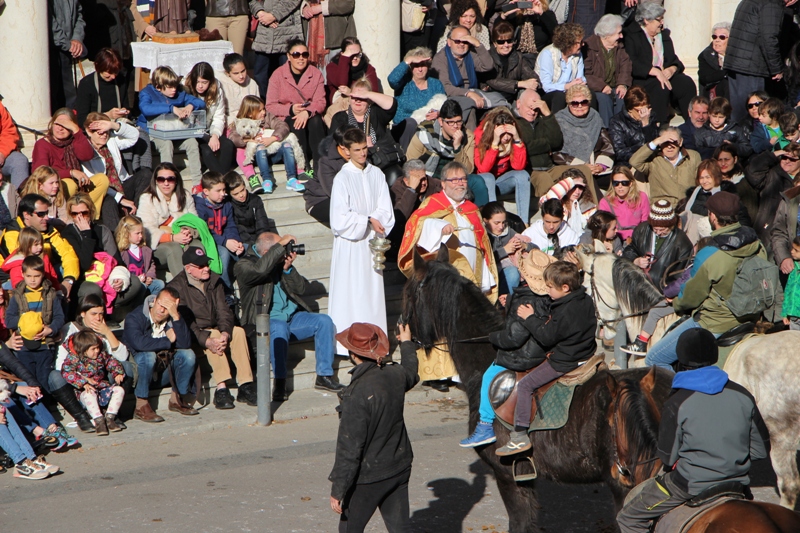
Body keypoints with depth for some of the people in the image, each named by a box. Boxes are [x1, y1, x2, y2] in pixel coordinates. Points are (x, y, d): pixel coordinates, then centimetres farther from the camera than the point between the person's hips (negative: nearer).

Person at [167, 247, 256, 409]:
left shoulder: (214, 281, 8)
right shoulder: (177, 287, -12)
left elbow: (223, 311, 1)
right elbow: (184, 322, -20)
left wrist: (225, 333, -21)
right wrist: (207, 341, -32)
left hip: (214, 329, 6)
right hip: (191, 337, -6)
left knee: (238, 331, -22)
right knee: (214, 335, -33)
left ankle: (246, 387, -27)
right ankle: (221, 388, -39)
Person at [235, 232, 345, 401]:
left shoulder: (280, 261, 13)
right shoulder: (243, 266, -6)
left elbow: (302, 289, 8)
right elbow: (260, 269, -31)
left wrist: (288, 268, -9)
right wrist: (280, 245, -24)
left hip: (293, 317, 6)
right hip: (265, 321, -6)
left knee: (324, 321, -14)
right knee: (279, 329, -38)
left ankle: (324, 376, -8)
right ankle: (279, 384, -32)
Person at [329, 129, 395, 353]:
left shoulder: (376, 175, 5)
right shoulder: (342, 179, -9)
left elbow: (385, 211, 3)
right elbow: (340, 219, -13)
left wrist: (376, 224, -15)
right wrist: (369, 221, -14)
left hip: (371, 242, 4)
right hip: (350, 244, -4)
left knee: (373, 290, 6)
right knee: (350, 291, -3)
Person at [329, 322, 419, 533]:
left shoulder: (357, 393, -26)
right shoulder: (395, 375, -5)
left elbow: (349, 447, -23)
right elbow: (411, 375, 24)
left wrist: (337, 490, -16)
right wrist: (407, 344, 44)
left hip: (368, 476, -6)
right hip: (399, 468, 6)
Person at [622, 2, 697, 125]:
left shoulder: (664, 34, 20)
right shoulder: (631, 35, -4)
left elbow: (674, 60, 18)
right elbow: (632, 64, -17)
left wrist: (672, 69, -8)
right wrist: (655, 71, -25)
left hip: (665, 74, 6)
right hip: (642, 79, -6)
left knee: (687, 83, -20)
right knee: (661, 87, -36)